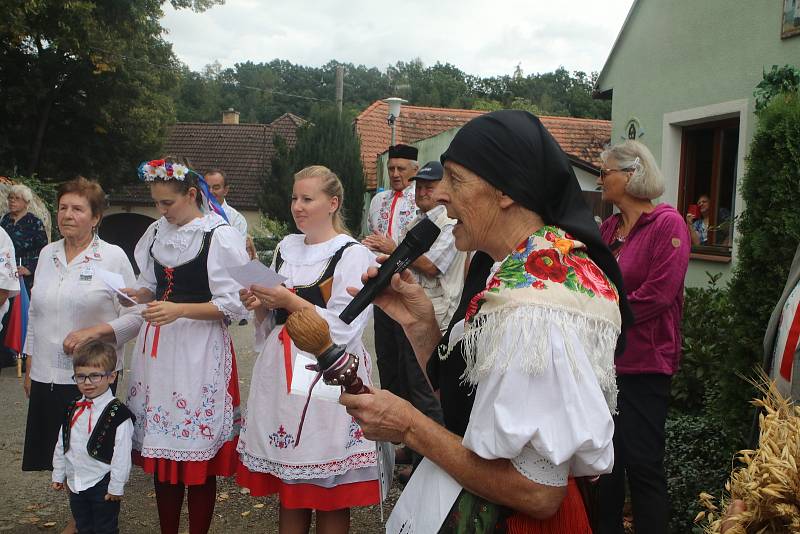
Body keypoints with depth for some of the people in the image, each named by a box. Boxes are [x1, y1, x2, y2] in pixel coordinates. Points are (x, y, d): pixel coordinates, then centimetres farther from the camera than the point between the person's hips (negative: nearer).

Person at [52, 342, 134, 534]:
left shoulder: (118, 414, -19)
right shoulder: (72, 411, 3)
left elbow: (122, 454, -18)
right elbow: (61, 444, 13)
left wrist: (116, 487, -16)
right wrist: (58, 475, 16)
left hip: (102, 484, -6)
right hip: (75, 482, 6)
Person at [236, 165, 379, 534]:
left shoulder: (353, 254, -6)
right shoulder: (286, 248, 12)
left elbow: (345, 328, -14)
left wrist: (289, 301, -15)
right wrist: (260, 304, -2)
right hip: (282, 372, 6)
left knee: (329, 493, 3)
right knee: (287, 488, 15)